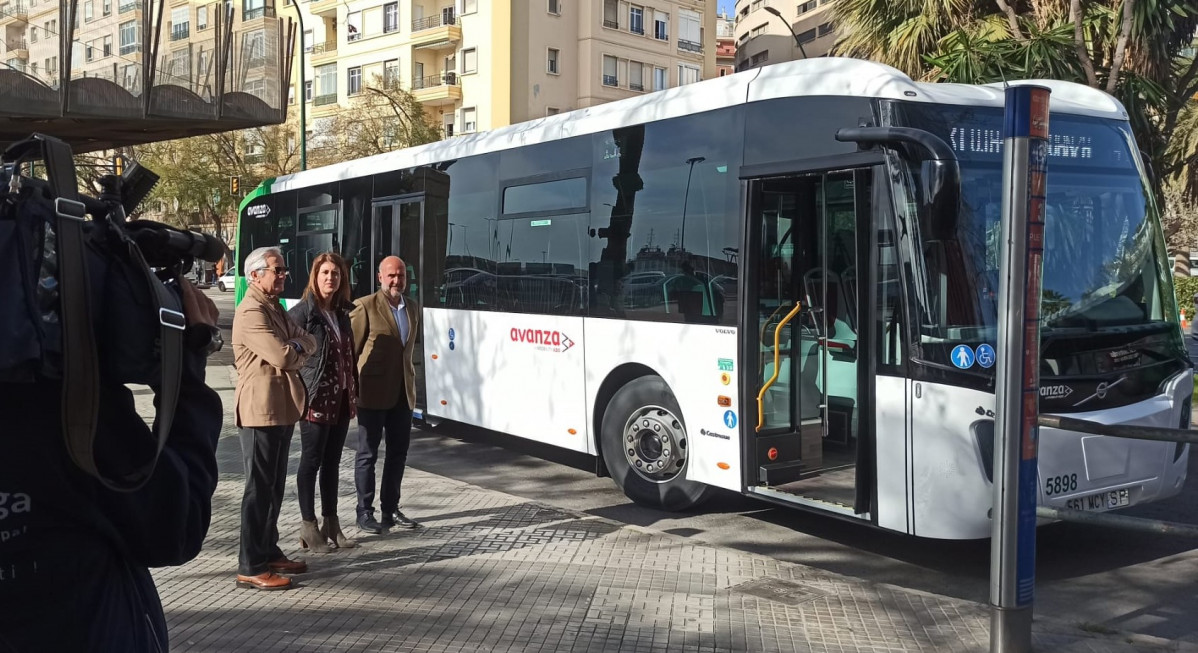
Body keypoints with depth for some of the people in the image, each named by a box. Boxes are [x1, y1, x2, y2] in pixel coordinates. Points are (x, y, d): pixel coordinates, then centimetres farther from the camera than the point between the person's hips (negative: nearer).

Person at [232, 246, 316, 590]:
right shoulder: (251, 312, -15)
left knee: (274, 486, 15)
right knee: (259, 488, -5)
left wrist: (294, 346, -9)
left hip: (282, 408, 10)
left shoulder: (274, 308, 18)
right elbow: (283, 357, -25)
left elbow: (308, 342, 12)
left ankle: (269, 552, 25)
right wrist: (298, 349, -4)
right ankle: (250, 567, 0)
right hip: (261, 410, -10)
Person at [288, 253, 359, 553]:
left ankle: (331, 522, 20)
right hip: (316, 399, -6)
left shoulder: (342, 312, 12)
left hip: (341, 398, 6)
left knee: (332, 462, 13)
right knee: (311, 461, 3)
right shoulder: (303, 312, -9)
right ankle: (309, 525, 11)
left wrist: (355, 392, 12)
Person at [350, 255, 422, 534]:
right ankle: (364, 512, 14)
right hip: (373, 393, -6)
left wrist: (409, 379, 14)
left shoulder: (413, 308, 10)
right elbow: (351, 349, -9)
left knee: (398, 453, 12)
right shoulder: (365, 306, -9)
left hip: (402, 393, 6)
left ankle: (390, 510, 23)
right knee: (367, 453, 4)